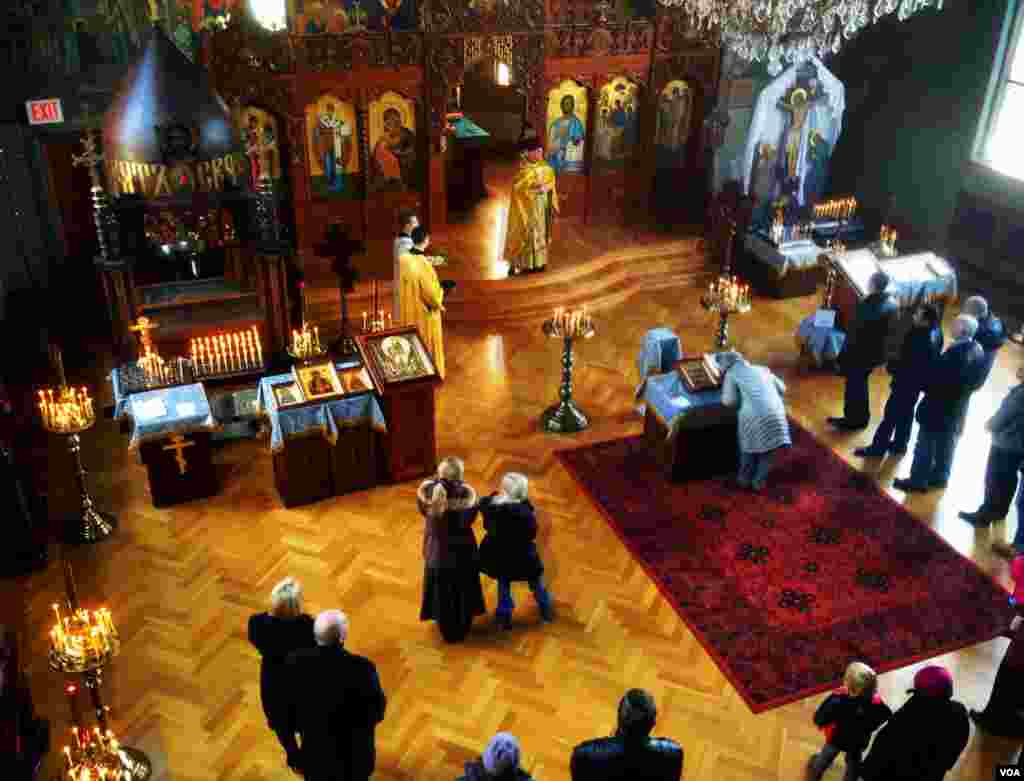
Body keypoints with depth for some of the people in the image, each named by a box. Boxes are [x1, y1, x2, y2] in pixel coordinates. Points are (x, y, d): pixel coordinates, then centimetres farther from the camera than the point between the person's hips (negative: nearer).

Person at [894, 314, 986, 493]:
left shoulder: (956, 351, -26)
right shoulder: (978, 350, 2)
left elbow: (938, 376, -24)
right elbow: (976, 381, 10)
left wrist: (924, 385, -9)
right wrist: (963, 391, 15)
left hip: (940, 404, -9)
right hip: (957, 406, 9)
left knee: (926, 443, 2)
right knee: (946, 443, 20)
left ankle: (918, 480, 8)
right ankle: (940, 476, 32)